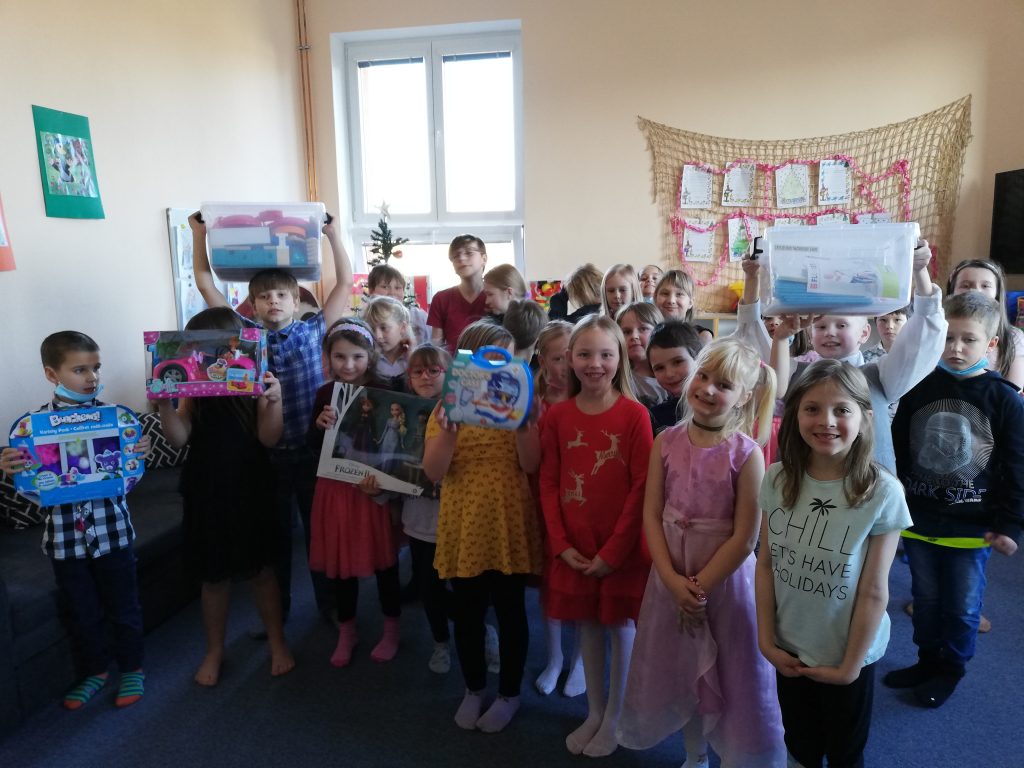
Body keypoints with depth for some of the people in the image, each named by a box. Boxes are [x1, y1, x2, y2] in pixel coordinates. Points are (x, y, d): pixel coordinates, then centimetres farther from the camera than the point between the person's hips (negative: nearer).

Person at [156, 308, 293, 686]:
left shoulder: (255, 381, -8)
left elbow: (268, 438, -13)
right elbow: (179, 438, -8)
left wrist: (274, 398, -27)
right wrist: (164, 404, -22)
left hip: (249, 488, -2)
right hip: (205, 490, 2)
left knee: (260, 568, 11)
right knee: (214, 575, 13)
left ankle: (277, 643, 30)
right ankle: (214, 651, 32)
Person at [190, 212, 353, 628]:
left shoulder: (313, 329, 0)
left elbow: (345, 283, -1)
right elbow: (206, 285, 4)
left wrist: (332, 233, -3)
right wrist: (199, 234, 1)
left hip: (313, 446, -1)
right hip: (267, 450, 1)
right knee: (273, 533, 14)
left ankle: (329, 601, 30)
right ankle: (275, 609, 31)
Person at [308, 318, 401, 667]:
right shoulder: (325, 394, 1)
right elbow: (313, 445, 4)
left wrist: (393, 428, -28)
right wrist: (320, 425, -15)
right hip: (335, 489, 3)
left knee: (383, 561, 10)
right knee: (340, 563, 14)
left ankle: (391, 630, 30)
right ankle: (346, 631, 35)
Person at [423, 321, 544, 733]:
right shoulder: (447, 406, -1)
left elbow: (531, 465, -8)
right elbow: (434, 472, -9)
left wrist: (522, 423, -23)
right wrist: (448, 431, -25)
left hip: (509, 525, 0)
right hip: (464, 526, 1)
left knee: (510, 611, 11)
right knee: (467, 612, 14)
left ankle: (509, 693, 31)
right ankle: (473, 689, 36)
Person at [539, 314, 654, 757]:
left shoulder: (634, 414, -11)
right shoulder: (557, 415, -1)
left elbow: (641, 488, -12)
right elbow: (548, 483, 1)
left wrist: (613, 551, -13)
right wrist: (561, 545, -6)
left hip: (621, 548, -3)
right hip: (573, 547, 3)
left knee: (620, 626, 12)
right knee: (588, 627, 16)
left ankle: (615, 718, 31)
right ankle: (594, 713, 35)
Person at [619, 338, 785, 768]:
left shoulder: (746, 453, -16)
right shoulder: (666, 442, -6)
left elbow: (744, 538, -15)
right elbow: (651, 514, -6)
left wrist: (700, 586, -13)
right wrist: (672, 579, -14)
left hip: (725, 575, -4)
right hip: (672, 575, 4)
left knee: (728, 675, 12)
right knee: (680, 670, 20)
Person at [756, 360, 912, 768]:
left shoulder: (882, 493, -21)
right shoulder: (777, 479, -11)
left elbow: (874, 592, -16)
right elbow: (766, 565, -5)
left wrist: (850, 665, -11)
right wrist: (766, 640, -4)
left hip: (847, 655, -2)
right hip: (789, 648, 3)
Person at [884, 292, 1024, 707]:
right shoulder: (920, 388, -3)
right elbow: (896, 451, 3)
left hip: (972, 527, -2)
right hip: (917, 520, 2)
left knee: (962, 607, 13)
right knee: (925, 599, 18)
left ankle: (950, 668, 34)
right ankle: (927, 661, 37)